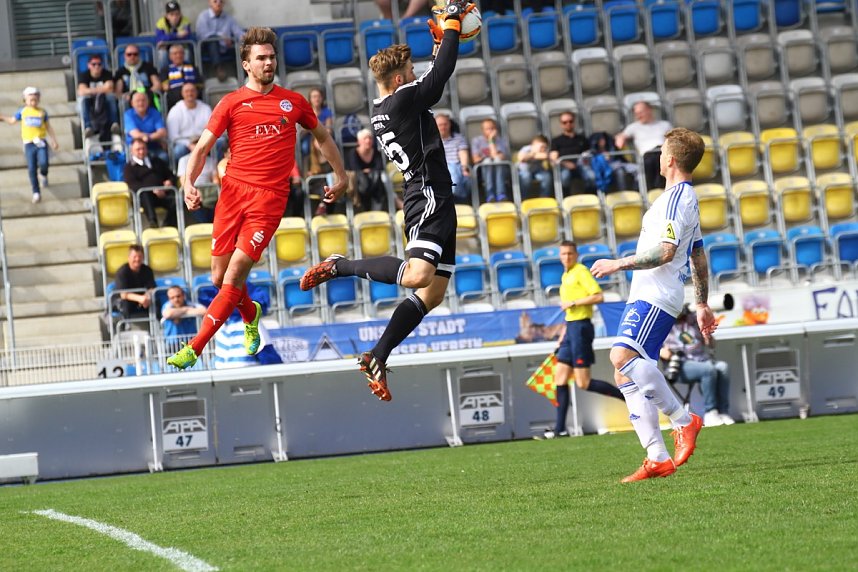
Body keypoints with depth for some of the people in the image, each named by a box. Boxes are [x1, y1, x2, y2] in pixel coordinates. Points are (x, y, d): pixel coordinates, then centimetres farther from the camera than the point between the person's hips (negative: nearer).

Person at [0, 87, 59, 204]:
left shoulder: (42, 112, 5)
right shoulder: (22, 112, 6)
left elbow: (49, 127, 14)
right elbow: (12, 121, 18)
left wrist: (54, 141, 15)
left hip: (41, 142, 0)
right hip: (29, 143, 0)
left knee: (43, 163, -20)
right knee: (32, 169, -3)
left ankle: (43, 175, 17)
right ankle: (36, 193, 6)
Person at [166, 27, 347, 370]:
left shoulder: (293, 102, 13)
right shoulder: (232, 103, 8)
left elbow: (322, 137, 29)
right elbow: (202, 148, 3)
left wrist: (340, 176, 30)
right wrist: (189, 183, -13)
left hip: (270, 197, -1)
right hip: (233, 190, 1)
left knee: (235, 273, -15)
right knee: (219, 278, 3)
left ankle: (194, 349, -14)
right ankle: (251, 315, 37)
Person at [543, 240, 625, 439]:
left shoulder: (581, 272, -8)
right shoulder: (566, 276, 19)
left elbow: (598, 296, -19)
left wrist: (573, 303, -17)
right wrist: (563, 336, 25)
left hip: (581, 327, -9)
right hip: (571, 328, 9)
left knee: (583, 382, -11)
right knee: (560, 378, 6)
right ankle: (560, 428, 7)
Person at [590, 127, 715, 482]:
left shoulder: (675, 199, -10)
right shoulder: (687, 198, 23)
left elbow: (666, 251, -22)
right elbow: (699, 257, 29)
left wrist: (619, 264, -18)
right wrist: (702, 304, 33)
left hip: (655, 297, -11)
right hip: (645, 296, 11)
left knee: (623, 355, -29)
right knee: (626, 374, 3)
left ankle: (684, 420, -22)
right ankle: (657, 459, -1)